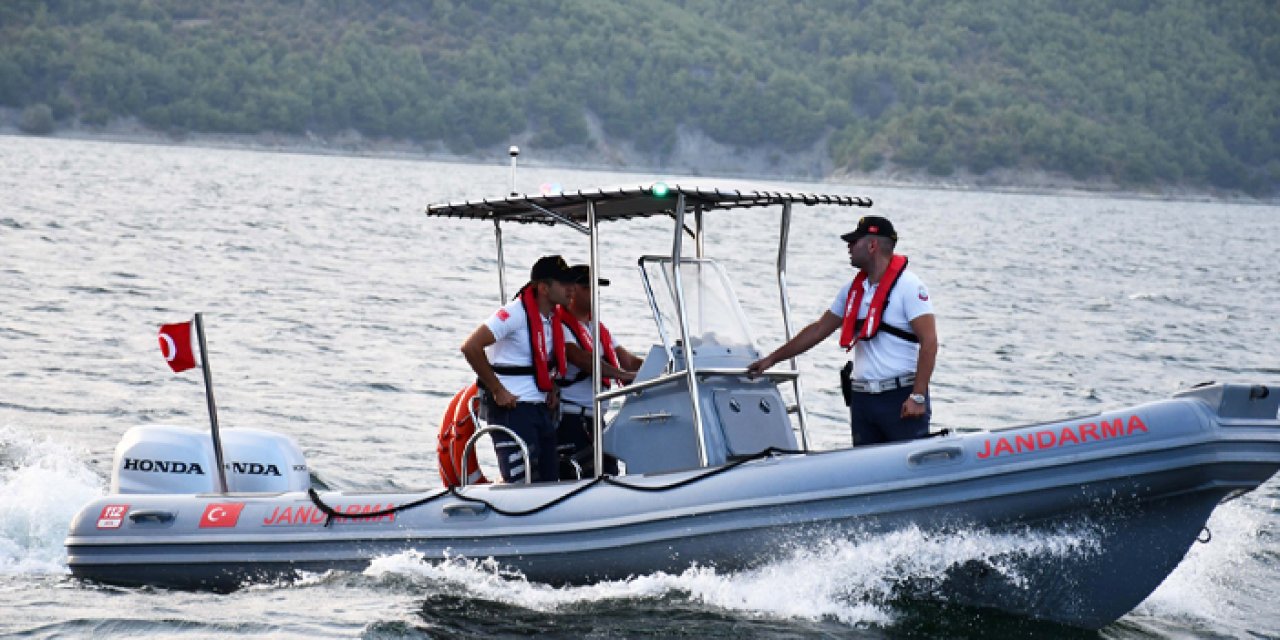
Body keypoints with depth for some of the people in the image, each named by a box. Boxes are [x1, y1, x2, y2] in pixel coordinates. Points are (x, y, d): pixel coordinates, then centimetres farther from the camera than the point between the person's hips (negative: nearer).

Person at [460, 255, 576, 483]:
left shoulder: (553, 316, 10)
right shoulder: (515, 313, -15)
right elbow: (470, 347, -21)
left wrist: (552, 390, 12)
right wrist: (497, 391, -17)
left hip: (541, 409, 8)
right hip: (511, 407, -8)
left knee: (549, 481, 7)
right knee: (521, 483, -14)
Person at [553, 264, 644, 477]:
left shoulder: (599, 329, 20)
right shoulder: (560, 325, -7)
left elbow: (628, 360, 15)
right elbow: (581, 359, -22)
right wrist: (624, 375, -30)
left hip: (594, 418, 8)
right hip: (569, 417, -8)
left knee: (609, 472, 3)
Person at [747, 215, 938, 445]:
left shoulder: (908, 286, -7)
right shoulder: (853, 290, 16)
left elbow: (929, 341, -13)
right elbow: (819, 330, 24)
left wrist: (918, 397, -19)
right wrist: (772, 359, 25)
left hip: (901, 399, -7)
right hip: (862, 398, 7)